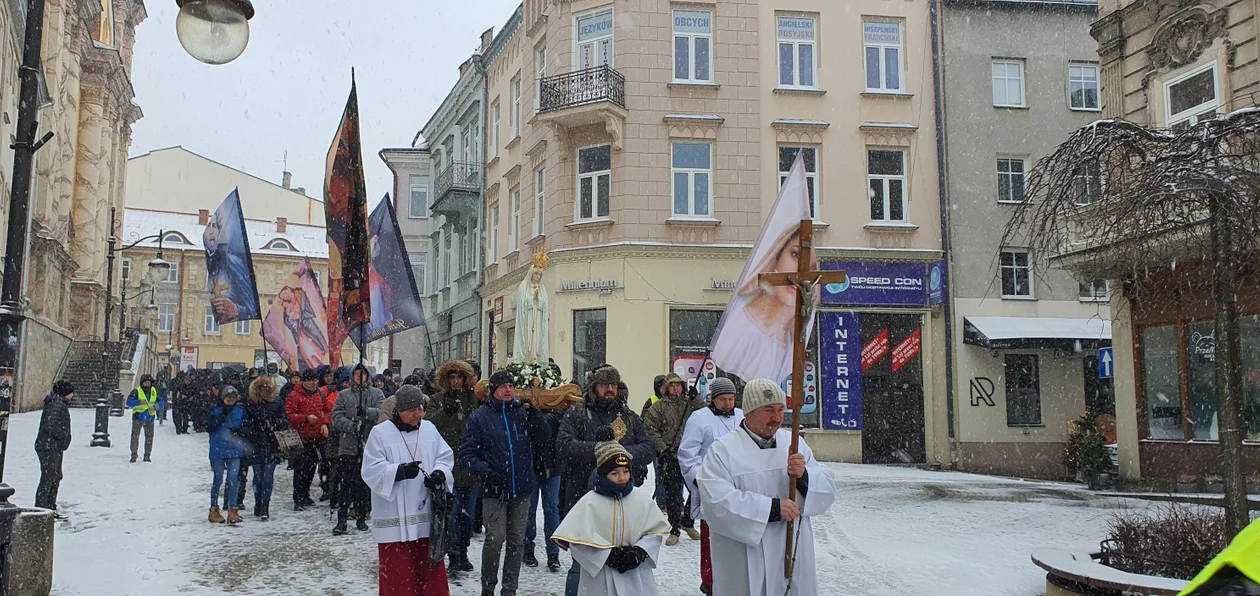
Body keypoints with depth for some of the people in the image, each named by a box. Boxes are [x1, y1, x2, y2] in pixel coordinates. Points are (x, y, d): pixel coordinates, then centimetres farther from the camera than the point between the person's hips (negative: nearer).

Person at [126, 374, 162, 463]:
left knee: (149, 437, 7)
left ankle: (147, 455, 16)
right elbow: (129, 402, -13)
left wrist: (154, 407, -9)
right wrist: (139, 402, -28)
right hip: (138, 417, -3)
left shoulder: (154, 391, 7)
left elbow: (160, 401, 10)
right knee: (135, 436, -4)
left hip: (149, 417, 3)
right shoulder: (136, 391, -6)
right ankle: (134, 455, 2)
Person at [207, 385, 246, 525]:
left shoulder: (240, 410, 3)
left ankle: (232, 510, 5)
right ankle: (214, 509, 20)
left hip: (235, 450, 2)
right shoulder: (215, 411, -5)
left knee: (233, 480, -1)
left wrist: (239, 430, -7)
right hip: (218, 450, -2)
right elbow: (209, 428, -15)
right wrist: (222, 415, -21)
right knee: (218, 480, 8)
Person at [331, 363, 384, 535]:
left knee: (365, 484, 9)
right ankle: (341, 520, 3)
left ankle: (361, 518, 20)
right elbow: (337, 418, -4)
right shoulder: (343, 395, 7)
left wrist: (367, 412, -27)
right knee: (345, 484, -3)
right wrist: (352, 426, -20)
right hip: (348, 446, -1)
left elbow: (383, 411, -10)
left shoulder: (376, 394, 7)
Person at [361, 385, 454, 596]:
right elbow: (371, 471, -11)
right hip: (394, 520, -4)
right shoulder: (380, 433, -7)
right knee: (397, 574, 3)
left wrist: (439, 473, -12)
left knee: (431, 571, 12)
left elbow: (446, 458, 10)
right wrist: (400, 471, -25)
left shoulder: (429, 429, 5)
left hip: (426, 518, 4)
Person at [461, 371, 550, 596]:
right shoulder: (480, 416, -2)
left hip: (522, 488, 4)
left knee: (517, 540, 9)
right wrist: (486, 472, -17)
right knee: (495, 538, -10)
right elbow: (467, 452, -3)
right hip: (494, 490, -3)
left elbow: (541, 440, 2)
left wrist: (533, 413, -9)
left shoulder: (522, 413, 6)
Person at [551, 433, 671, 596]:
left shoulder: (642, 498, 0)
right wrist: (608, 555, -17)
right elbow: (576, 539, -14)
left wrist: (639, 551, -12)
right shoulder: (589, 502, -10)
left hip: (636, 577, 2)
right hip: (600, 578, -2)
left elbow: (656, 530, 5)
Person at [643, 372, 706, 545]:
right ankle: (674, 529, 12)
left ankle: (687, 522, 28)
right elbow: (650, 428, -2)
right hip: (670, 457, -2)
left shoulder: (691, 402, 8)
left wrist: (695, 398, -15)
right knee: (672, 494, 2)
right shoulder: (658, 407, 2)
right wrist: (662, 448, -9)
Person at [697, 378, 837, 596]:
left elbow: (827, 491, 6)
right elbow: (716, 502, -20)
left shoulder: (793, 442, 9)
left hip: (794, 560, 5)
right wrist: (772, 508, -20)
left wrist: (804, 476, -15)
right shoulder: (722, 449, -7)